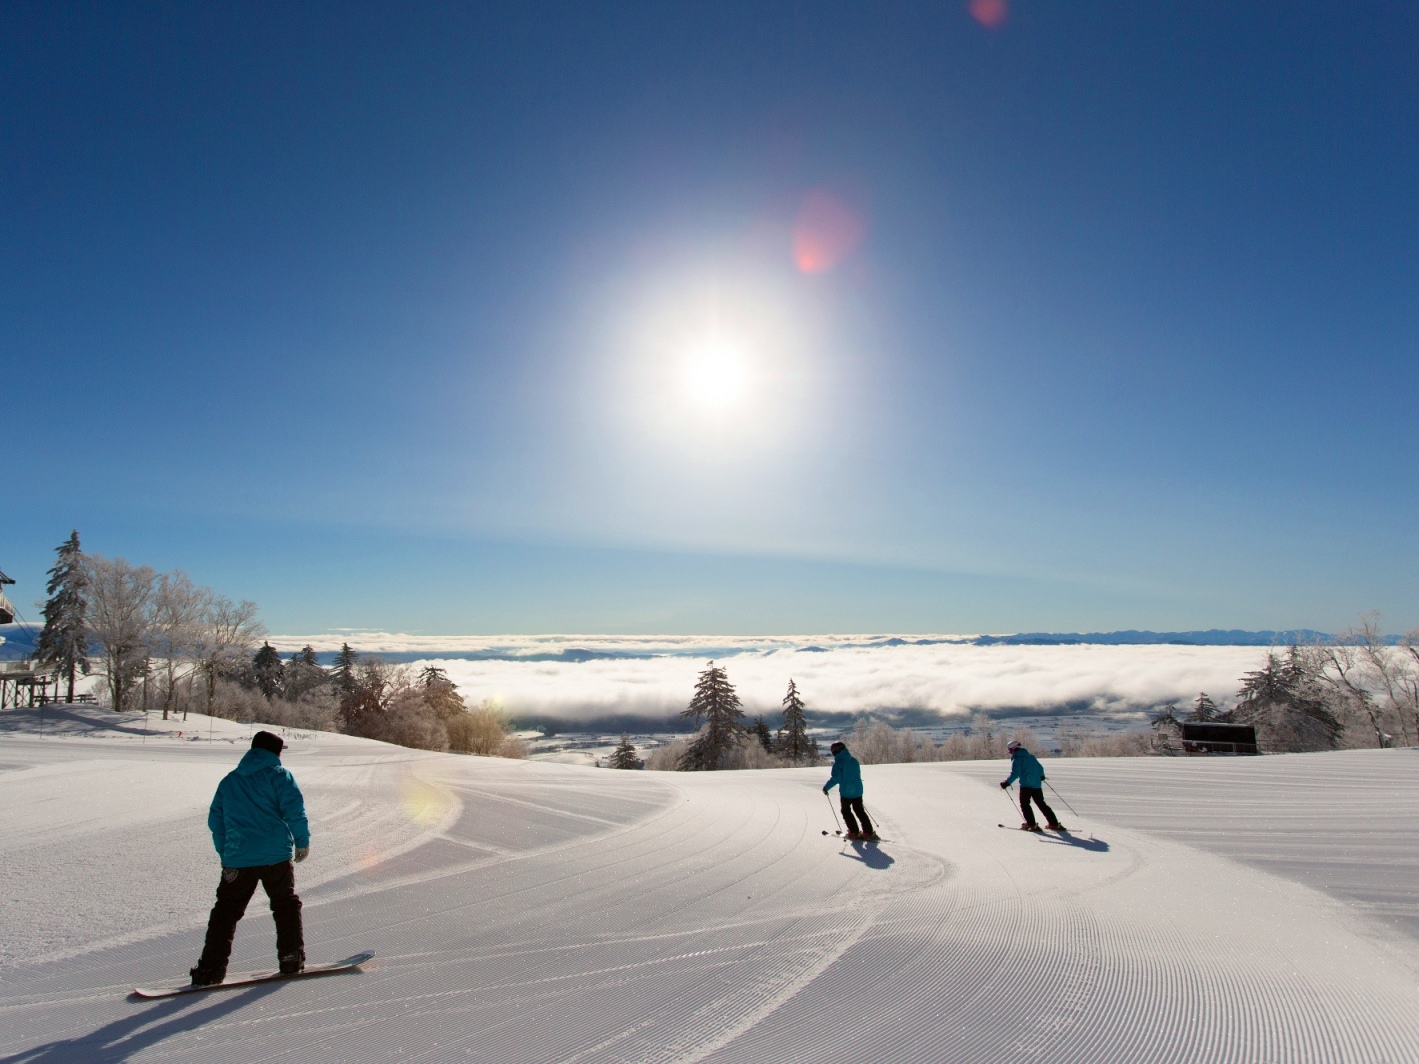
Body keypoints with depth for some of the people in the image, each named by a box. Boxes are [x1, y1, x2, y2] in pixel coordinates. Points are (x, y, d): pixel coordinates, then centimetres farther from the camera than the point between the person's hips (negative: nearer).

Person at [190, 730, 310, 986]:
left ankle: (211, 968, 5)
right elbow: (294, 809, -12)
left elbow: (215, 820, 16)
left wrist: (224, 853, 24)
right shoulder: (279, 774, -1)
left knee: (226, 912, 12)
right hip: (276, 856, -3)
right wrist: (302, 841, -1)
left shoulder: (229, 780, 14)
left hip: (237, 859, 3)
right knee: (286, 904, 10)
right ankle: (291, 959, 11)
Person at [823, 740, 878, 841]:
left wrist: (826, 787, -8)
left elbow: (835, 778, -20)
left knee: (846, 811, 12)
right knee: (860, 811, 16)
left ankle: (854, 832, 10)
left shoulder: (838, 763, -15)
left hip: (846, 792, -6)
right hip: (858, 790, 6)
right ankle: (868, 833, 12)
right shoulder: (854, 760, 6)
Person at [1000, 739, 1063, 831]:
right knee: (1041, 804, 16)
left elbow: (1015, 774, -19)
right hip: (1037, 784, 7)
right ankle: (1054, 823, 15)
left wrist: (1007, 782, -17)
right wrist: (1041, 776, 40)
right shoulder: (1031, 756, 14)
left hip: (1026, 785, -7)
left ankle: (1032, 825, -3)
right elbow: (1040, 768, 21)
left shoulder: (1016, 759, -8)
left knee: (1024, 804, 5)